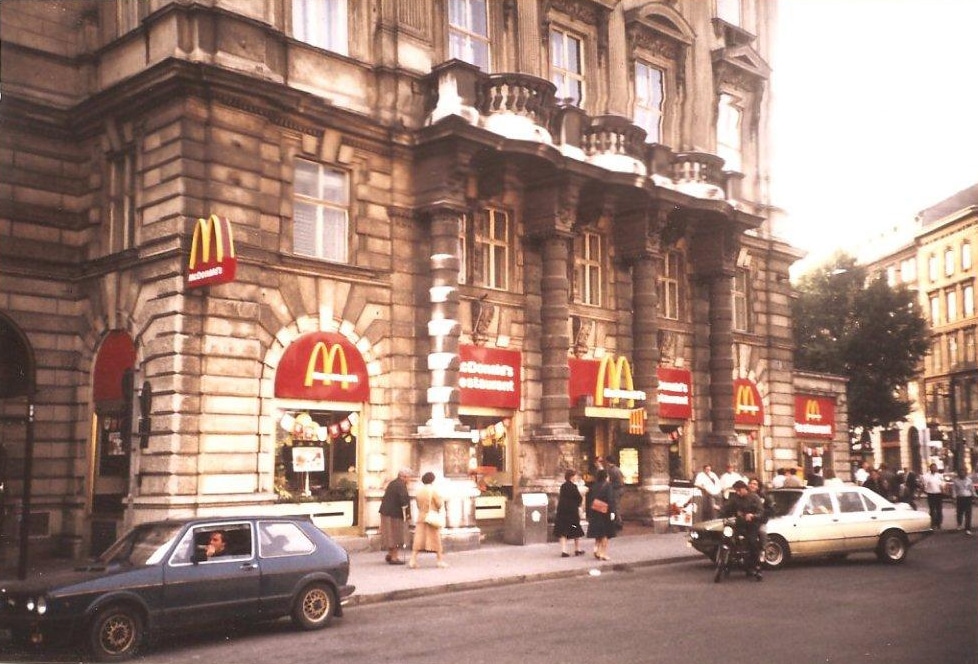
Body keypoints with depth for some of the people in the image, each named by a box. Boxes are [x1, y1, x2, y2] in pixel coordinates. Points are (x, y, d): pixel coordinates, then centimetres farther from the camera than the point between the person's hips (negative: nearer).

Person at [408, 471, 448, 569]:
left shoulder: (419, 491, 2)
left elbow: (418, 505, 10)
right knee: (436, 539, 7)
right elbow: (439, 504, -8)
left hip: (421, 518, 4)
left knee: (418, 539, 3)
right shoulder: (433, 491, -13)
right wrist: (442, 500, 11)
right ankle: (440, 560, 14)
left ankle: (413, 560, -4)